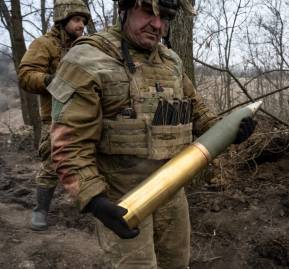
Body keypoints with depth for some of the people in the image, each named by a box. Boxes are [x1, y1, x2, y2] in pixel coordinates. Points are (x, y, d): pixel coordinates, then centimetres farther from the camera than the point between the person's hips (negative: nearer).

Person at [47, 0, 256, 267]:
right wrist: (93, 200, -29)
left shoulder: (172, 61, 6)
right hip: (121, 196, -6)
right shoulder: (89, 60, -16)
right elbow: (71, 143, -20)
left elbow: (193, 106, 20)